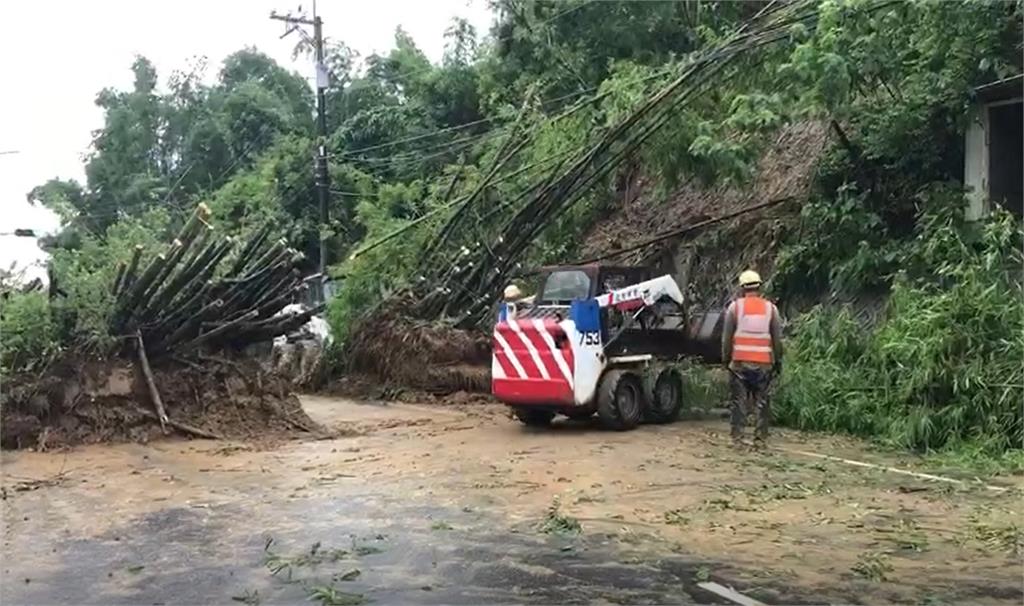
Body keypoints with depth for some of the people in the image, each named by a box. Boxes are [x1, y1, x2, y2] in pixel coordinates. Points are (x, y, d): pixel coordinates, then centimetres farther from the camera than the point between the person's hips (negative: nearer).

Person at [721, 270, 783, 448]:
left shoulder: (735, 307, 2)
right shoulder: (770, 308, 6)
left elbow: (726, 337, 2)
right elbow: (777, 339, 8)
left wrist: (726, 359, 10)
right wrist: (778, 362, 15)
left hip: (739, 362, -1)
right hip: (763, 364, 1)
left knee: (739, 400, 3)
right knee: (762, 401, 5)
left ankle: (737, 437, 1)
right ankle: (760, 438, 3)